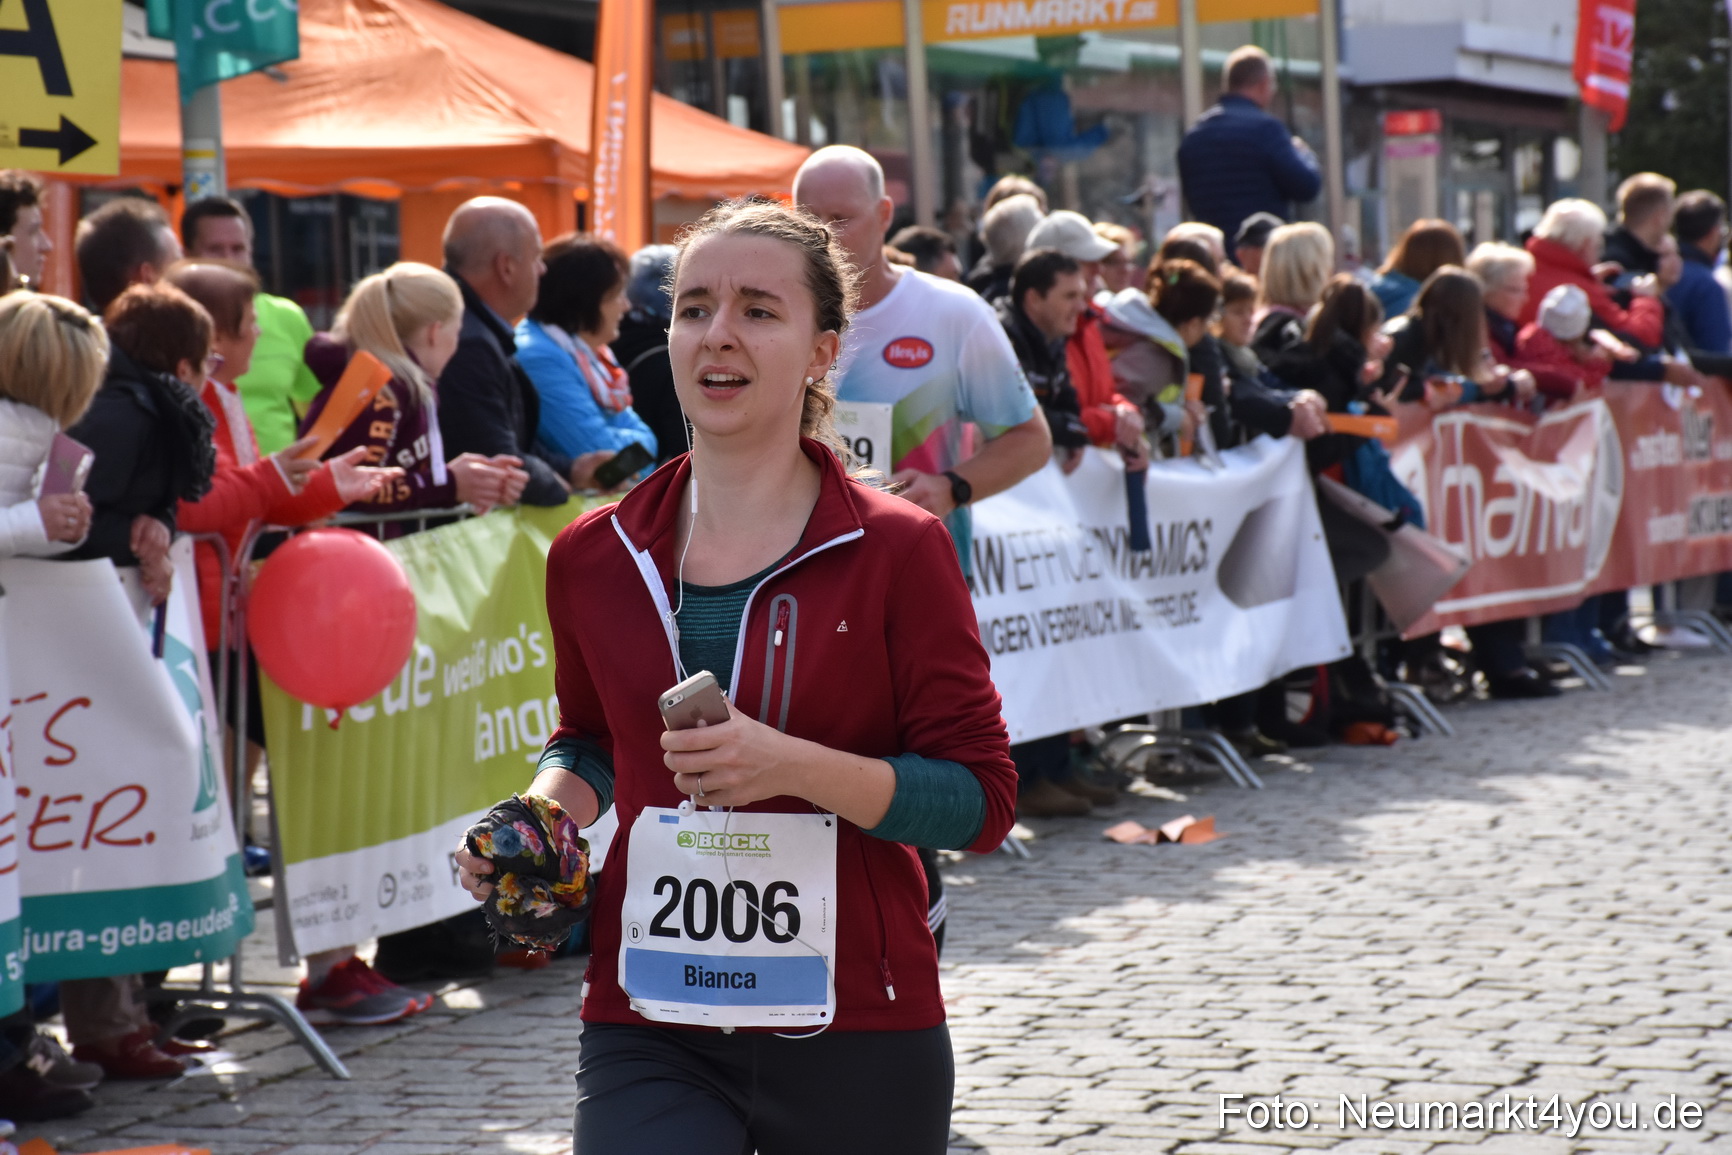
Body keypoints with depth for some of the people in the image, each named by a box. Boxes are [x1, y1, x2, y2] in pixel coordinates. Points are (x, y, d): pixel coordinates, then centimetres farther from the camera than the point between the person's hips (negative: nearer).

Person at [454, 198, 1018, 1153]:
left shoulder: (896, 551, -4)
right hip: (651, 1032, 1)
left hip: (855, 1038, -1)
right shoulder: (595, 558, 6)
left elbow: (981, 799, -7)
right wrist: (543, 808, 3)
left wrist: (794, 767, -20)